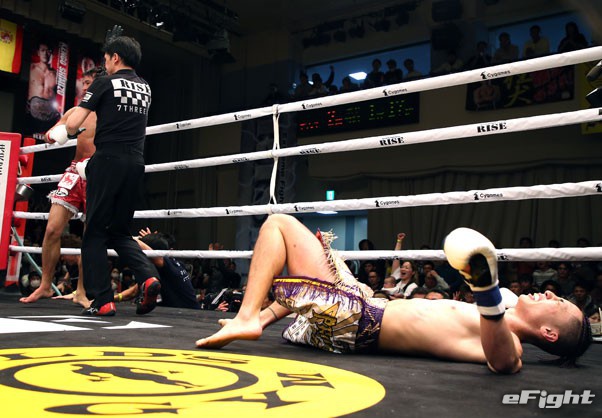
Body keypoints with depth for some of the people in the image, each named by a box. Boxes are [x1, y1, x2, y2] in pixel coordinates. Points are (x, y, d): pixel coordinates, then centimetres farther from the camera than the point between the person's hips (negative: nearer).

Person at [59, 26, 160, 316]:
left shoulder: (105, 83, 0)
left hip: (108, 161, -5)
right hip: (136, 163, 5)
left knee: (96, 232, 3)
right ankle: (147, 276, -8)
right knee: (120, 231, 14)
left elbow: (72, 124, -5)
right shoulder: (145, 88, 16)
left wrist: (69, 130, 19)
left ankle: (102, 300, -1)